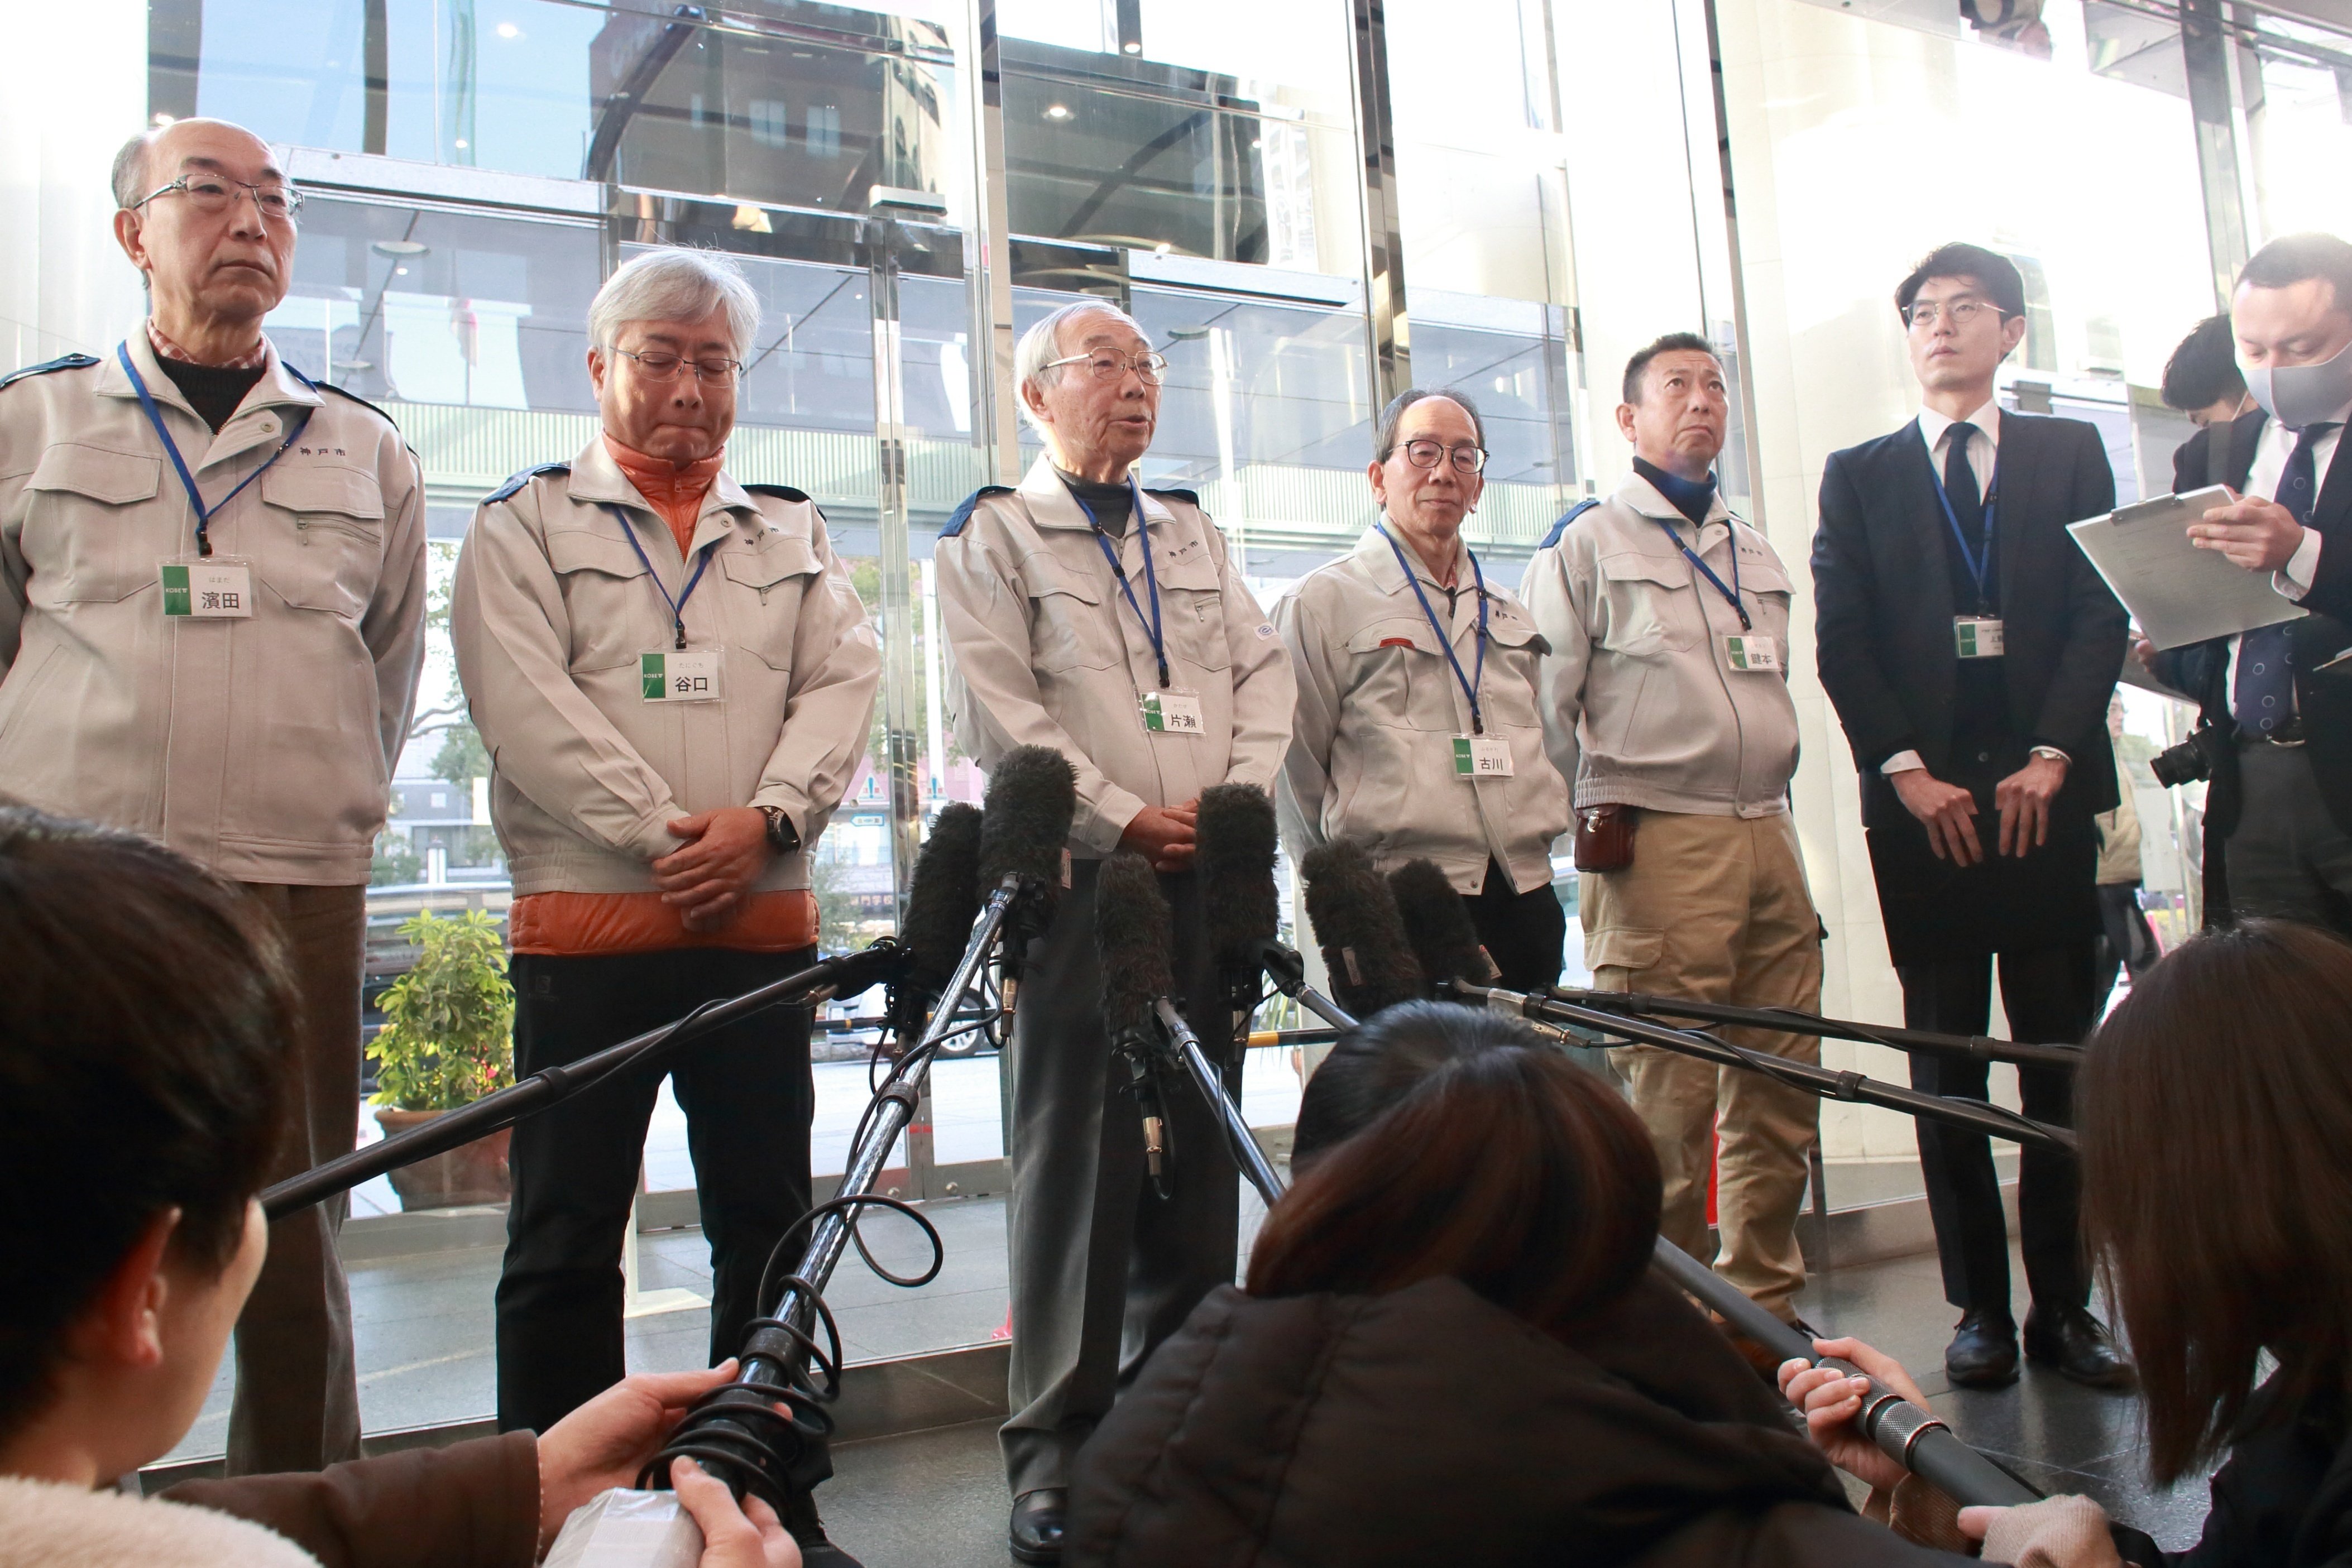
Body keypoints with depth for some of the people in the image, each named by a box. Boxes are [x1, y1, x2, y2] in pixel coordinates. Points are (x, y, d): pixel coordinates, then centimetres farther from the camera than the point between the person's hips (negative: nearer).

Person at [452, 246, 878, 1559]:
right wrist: (663, 837, -14)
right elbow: (529, 705, -6)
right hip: (589, 919, -3)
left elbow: (846, 681, 5)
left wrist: (767, 819, -12)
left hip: (766, 922, 3)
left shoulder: (794, 532, 17)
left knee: (769, 1218, 9)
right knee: (568, 1234, 2)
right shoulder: (526, 525, 7)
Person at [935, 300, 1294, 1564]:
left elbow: (1262, 670, 15)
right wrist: (1125, 816, -12)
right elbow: (998, 709, -6)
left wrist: (1238, 797, -2)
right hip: (1078, 877, -5)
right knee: (1076, 1149, -6)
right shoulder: (990, 536, 5)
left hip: (1203, 876, 5)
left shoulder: (1194, 534, 22)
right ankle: (1057, 1444, 3)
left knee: (1199, 1148, 5)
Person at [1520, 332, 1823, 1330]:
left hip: (1768, 833, 6)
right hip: (1657, 844, -6)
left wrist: (1768, 797, 18)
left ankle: (1765, 1304, 21)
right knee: (1669, 1101, -4)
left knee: (1782, 1088, 7)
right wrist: (1596, 818, -1)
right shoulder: (1587, 543, 3)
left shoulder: (1754, 552, 22)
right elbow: (1544, 703, -1)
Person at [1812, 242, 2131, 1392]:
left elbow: (2102, 614, 5)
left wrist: (2051, 757, -8)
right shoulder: (1858, 475, 13)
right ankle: (1981, 1306, 9)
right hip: (1921, 801, 0)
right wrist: (1907, 772, -7)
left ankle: (2064, 1303, 9)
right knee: (1946, 1064, 2)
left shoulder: (2070, 454, 14)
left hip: (2048, 791, 0)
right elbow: (1840, 641, 4)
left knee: (2062, 1056, 1)